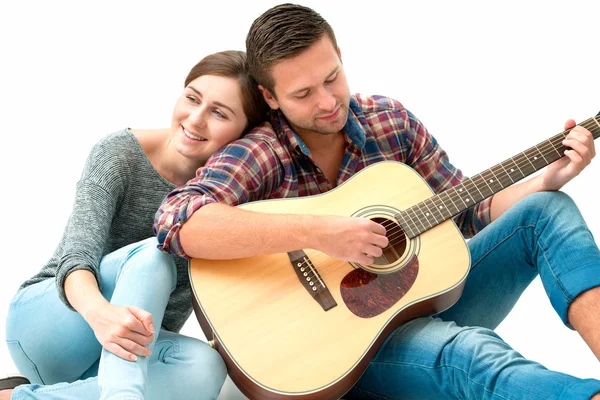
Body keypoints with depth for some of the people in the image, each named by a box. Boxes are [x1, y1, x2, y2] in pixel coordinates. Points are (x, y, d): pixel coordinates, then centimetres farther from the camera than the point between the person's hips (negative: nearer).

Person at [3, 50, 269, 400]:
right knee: (152, 254, -31)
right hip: (44, 322, -3)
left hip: (122, 356, 4)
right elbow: (78, 253, -27)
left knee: (205, 368, -32)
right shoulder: (121, 154, -15)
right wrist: (98, 311, -51)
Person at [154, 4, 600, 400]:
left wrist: (548, 180, -7)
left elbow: (465, 215, 8)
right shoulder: (259, 154, -15)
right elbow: (175, 222, -34)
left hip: (424, 297, 6)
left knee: (546, 211, -8)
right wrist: (316, 232, -37)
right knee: (470, 353, -37)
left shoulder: (390, 120, 2)